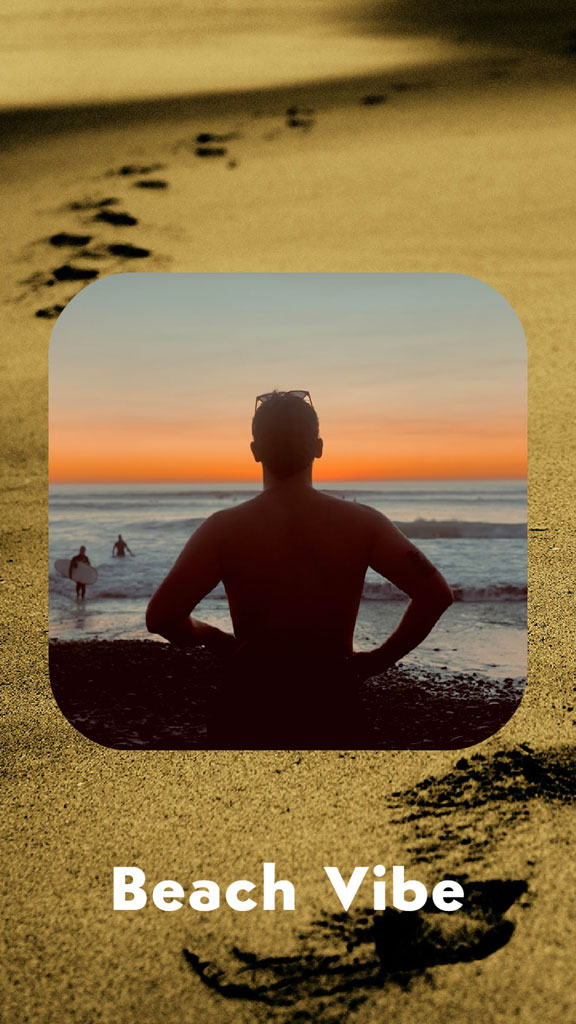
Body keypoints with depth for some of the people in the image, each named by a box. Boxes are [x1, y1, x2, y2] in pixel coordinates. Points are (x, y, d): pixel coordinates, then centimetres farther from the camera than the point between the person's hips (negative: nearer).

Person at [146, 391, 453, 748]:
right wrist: (379, 659, -2)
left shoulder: (224, 529, -9)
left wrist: (215, 638, 5)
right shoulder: (361, 523, -6)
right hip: (332, 705, 1)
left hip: (254, 707, 0)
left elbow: (162, 616, -15)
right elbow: (436, 593, -12)